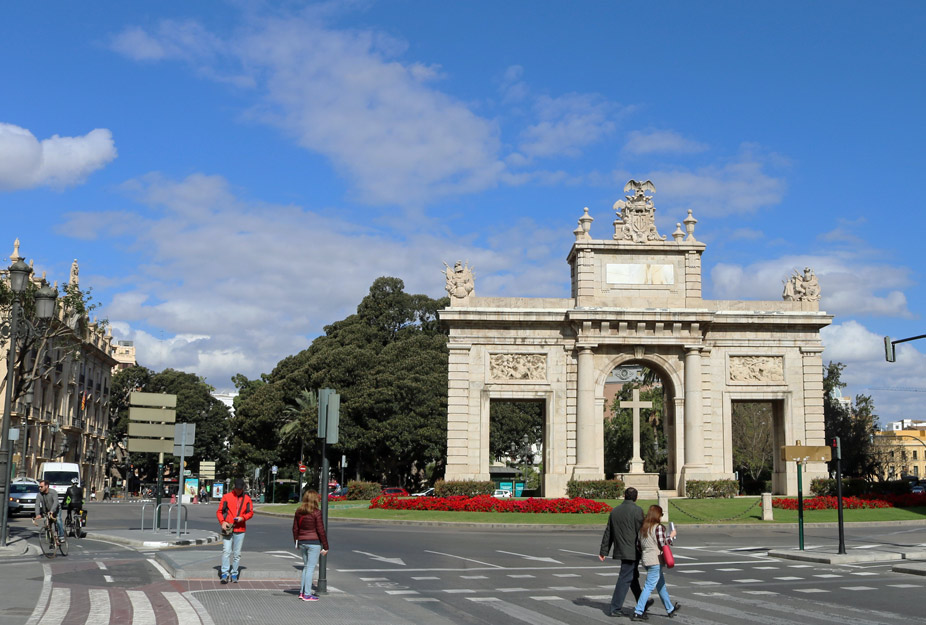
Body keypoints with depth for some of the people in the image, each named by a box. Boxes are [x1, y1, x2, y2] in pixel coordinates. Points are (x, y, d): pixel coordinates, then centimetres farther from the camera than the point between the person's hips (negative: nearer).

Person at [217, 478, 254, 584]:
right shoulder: (227, 497, 1)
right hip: (227, 528, -2)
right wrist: (222, 522, -13)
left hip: (240, 529, 2)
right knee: (226, 551, -10)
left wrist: (243, 517, -9)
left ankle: (234, 574, 15)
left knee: (237, 553, 7)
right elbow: (219, 511, 3)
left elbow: (250, 512, 11)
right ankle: (224, 574, -7)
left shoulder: (247, 498, 7)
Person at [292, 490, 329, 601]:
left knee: (306, 566, 18)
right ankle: (307, 594, 1)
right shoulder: (316, 513, -13)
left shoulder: (298, 512, 5)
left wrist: (296, 542, 22)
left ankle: (302, 592, 20)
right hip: (314, 542, -6)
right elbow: (321, 531, -11)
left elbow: (295, 528, 11)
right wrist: (325, 546, -5)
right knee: (310, 568, -1)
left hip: (302, 542, 6)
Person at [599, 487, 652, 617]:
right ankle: (615, 608, -1)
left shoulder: (615, 511, 8)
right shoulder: (637, 510, -12)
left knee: (633, 576, 20)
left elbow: (608, 533, 11)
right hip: (632, 551, -7)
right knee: (625, 579, -2)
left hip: (620, 550, 7)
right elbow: (641, 532, -13)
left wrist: (603, 551, 15)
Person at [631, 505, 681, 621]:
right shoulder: (659, 527, -13)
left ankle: (670, 609, 34)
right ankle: (637, 613, -8)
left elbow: (641, 544, 12)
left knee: (661, 585, 21)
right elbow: (662, 544, -14)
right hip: (655, 560, -9)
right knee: (649, 587, -6)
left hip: (646, 559, 9)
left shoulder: (643, 528, 10)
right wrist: (671, 536, 1)